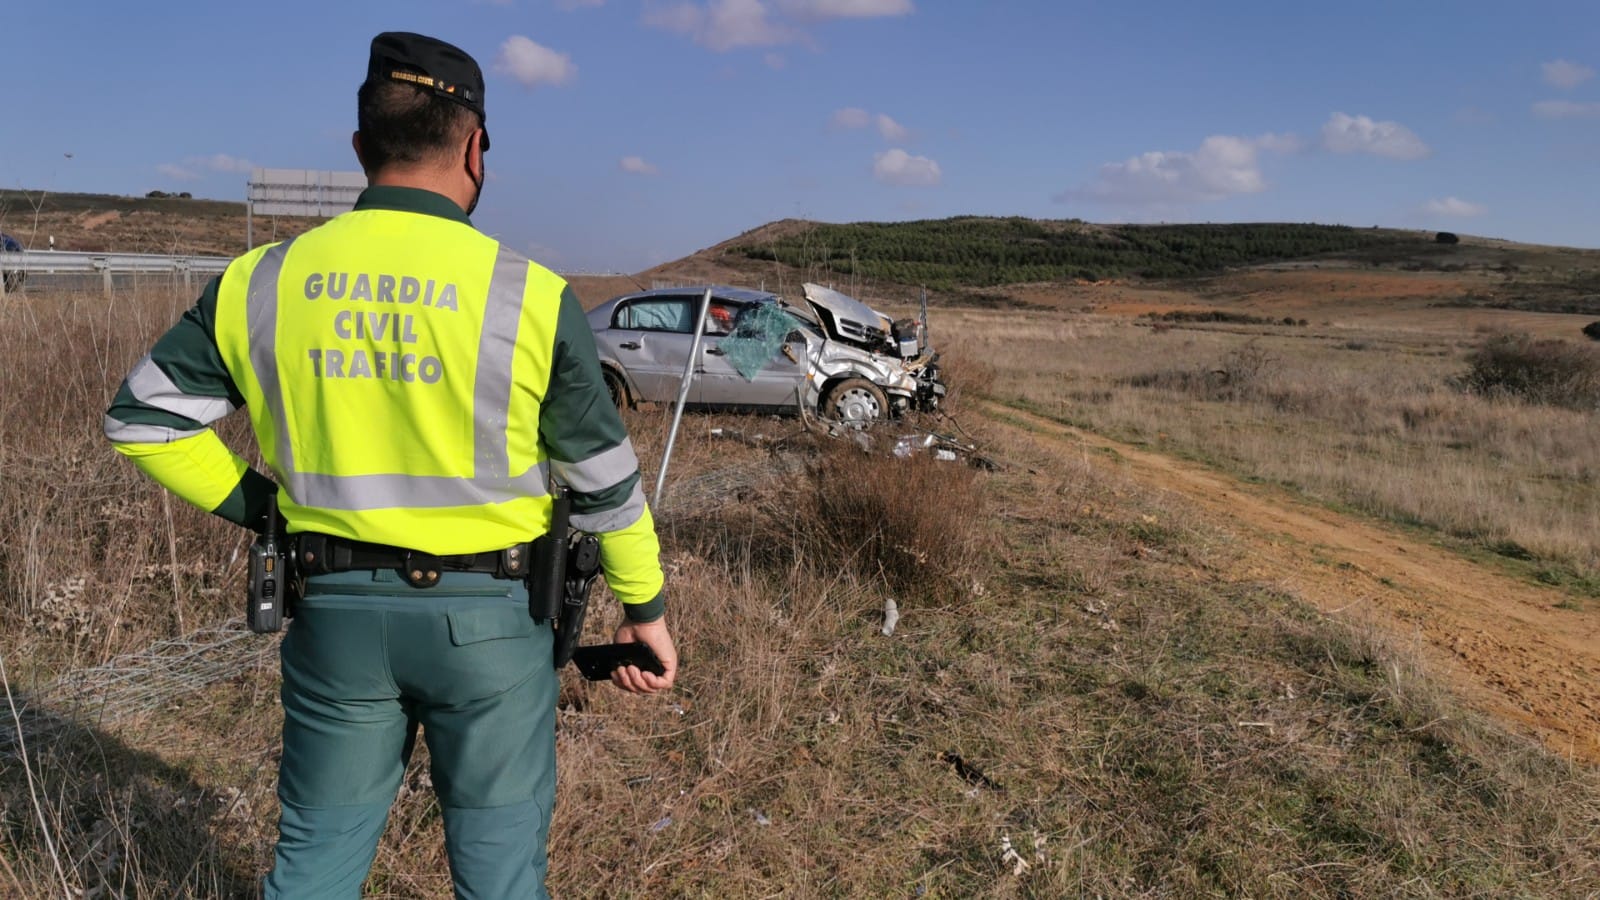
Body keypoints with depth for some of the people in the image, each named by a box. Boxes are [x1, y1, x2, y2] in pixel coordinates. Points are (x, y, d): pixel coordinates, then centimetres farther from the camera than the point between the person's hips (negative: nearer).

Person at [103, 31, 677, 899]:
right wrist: (645, 606, 6)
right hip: (486, 614, -3)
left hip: (336, 609, 3)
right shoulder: (529, 296, -12)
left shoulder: (262, 282, -2)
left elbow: (142, 416, 6)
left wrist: (253, 503, 10)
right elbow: (605, 478, -6)